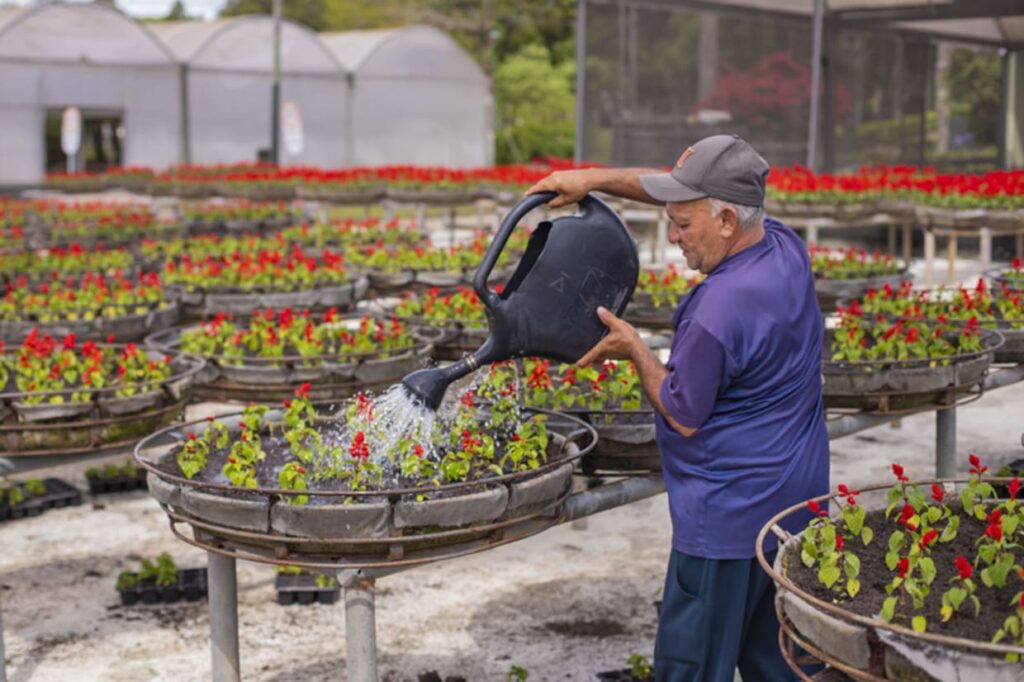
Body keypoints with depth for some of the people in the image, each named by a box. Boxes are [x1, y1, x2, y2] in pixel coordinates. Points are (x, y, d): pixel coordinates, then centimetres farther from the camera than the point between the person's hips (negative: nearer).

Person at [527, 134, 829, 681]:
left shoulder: (721, 307, -26)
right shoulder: (786, 247, 0)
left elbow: (683, 417, -13)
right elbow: (691, 188, 14)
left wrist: (635, 349, -1)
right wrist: (596, 179, 11)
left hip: (730, 521, -9)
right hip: (796, 506, 9)